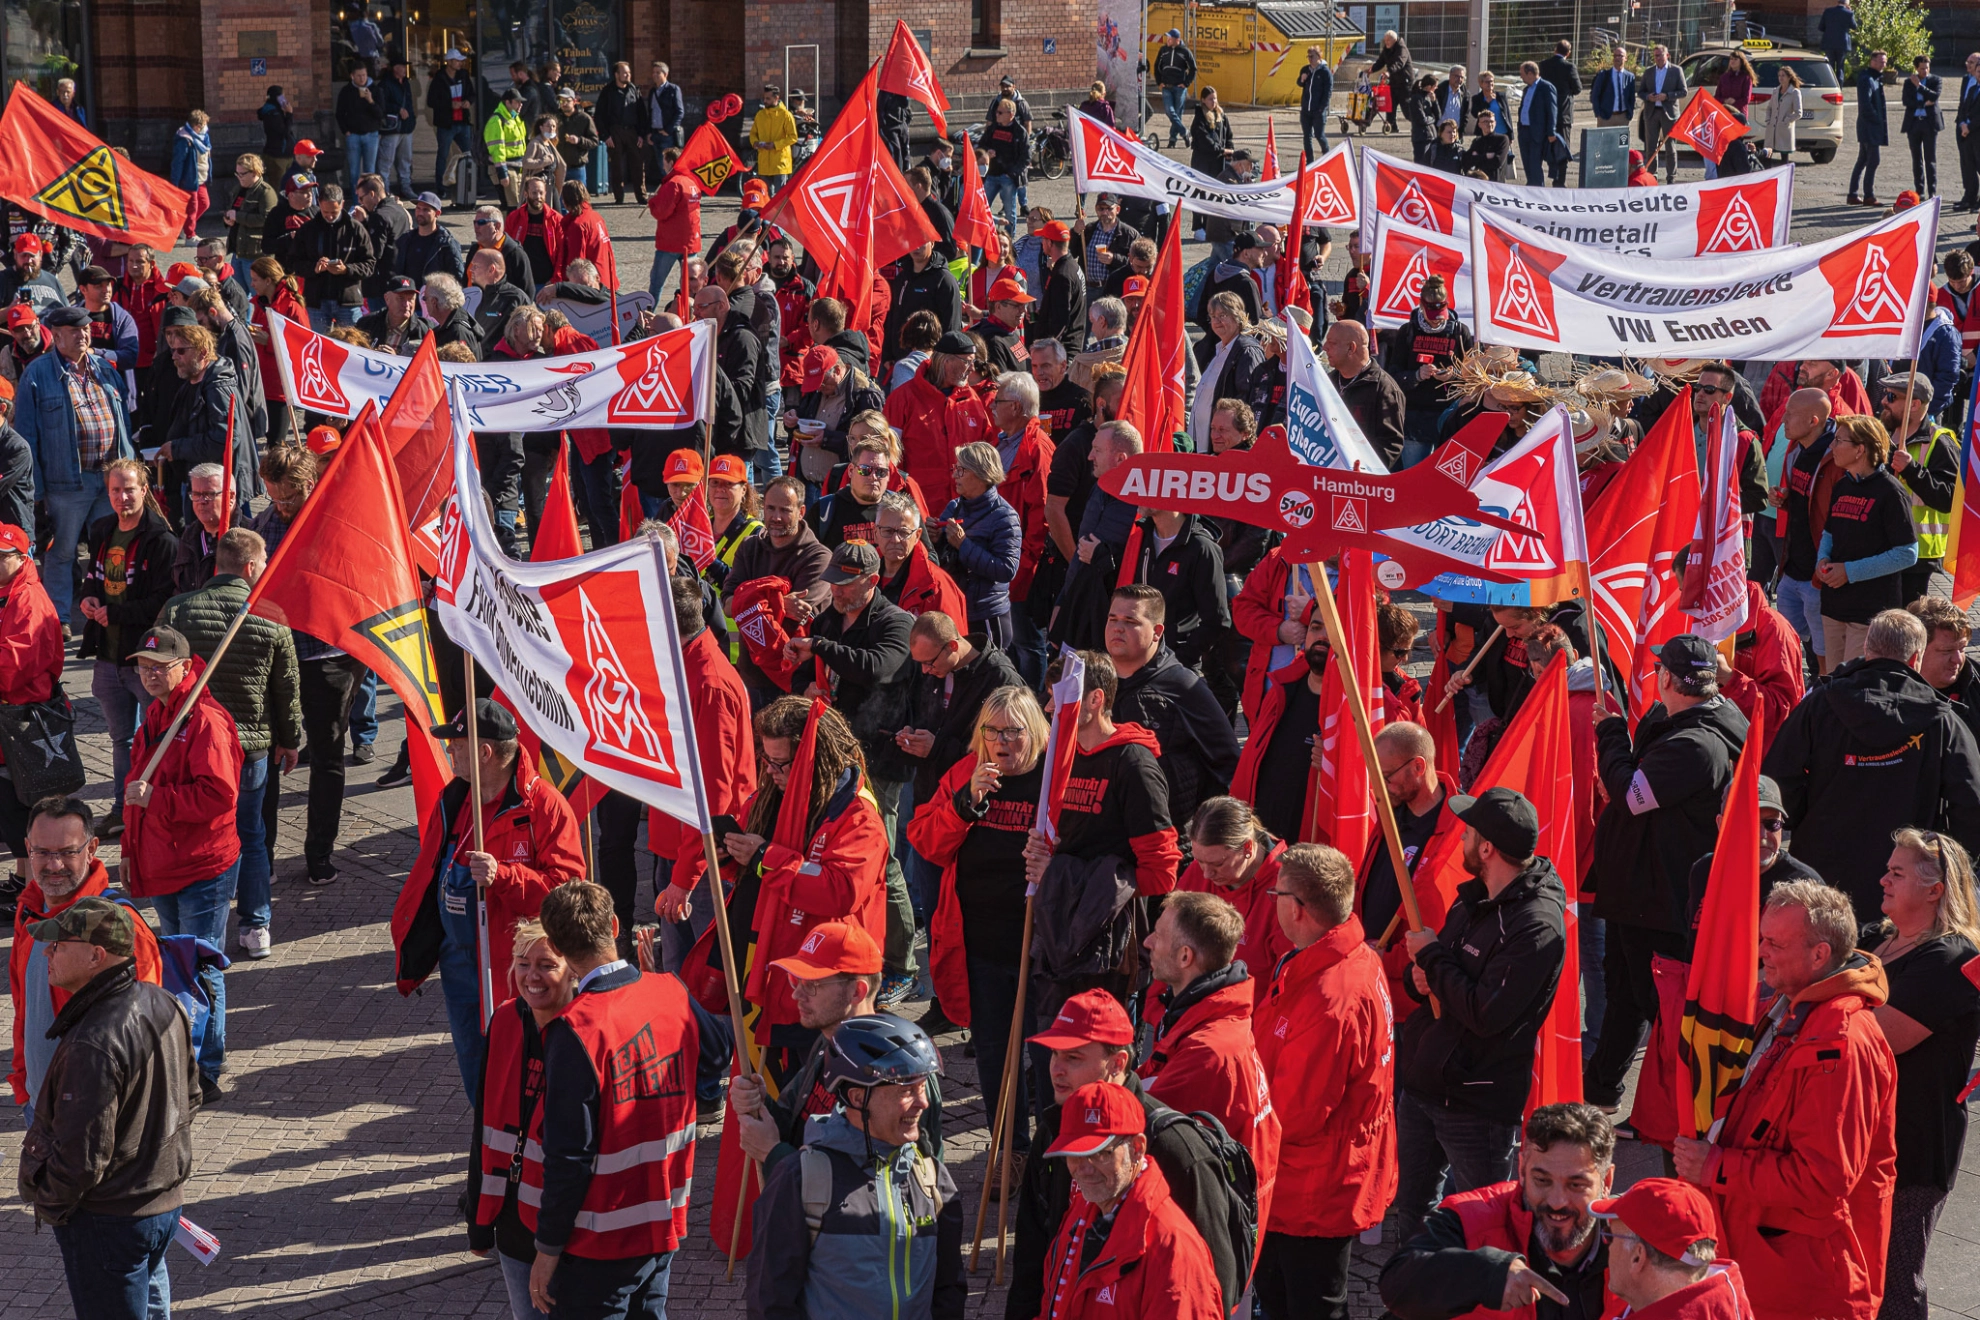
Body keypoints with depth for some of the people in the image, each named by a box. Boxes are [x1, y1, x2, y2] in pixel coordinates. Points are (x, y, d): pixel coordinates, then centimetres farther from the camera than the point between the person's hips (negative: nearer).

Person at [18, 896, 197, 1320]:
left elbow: (81, 1155, -26)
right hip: (166, 1202, 9)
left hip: (106, 1218, -9)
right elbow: (189, 1096, 12)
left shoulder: (94, 1044, -30)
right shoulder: (164, 1006, -2)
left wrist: (49, 1204, -8)